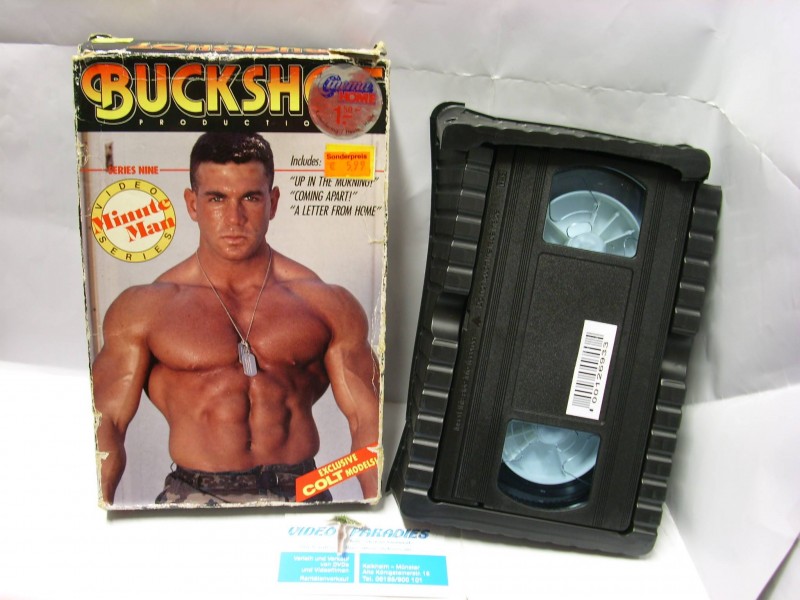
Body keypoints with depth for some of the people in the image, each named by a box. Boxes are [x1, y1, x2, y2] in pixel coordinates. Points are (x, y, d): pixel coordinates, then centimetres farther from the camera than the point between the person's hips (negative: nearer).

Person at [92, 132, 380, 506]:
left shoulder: (329, 305, 8)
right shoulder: (143, 309, 8)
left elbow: (367, 417, 6)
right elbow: (107, 421, 6)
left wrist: (376, 504, -6)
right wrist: (99, 509, -9)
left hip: (300, 492, 1)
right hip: (195, 494, -1)